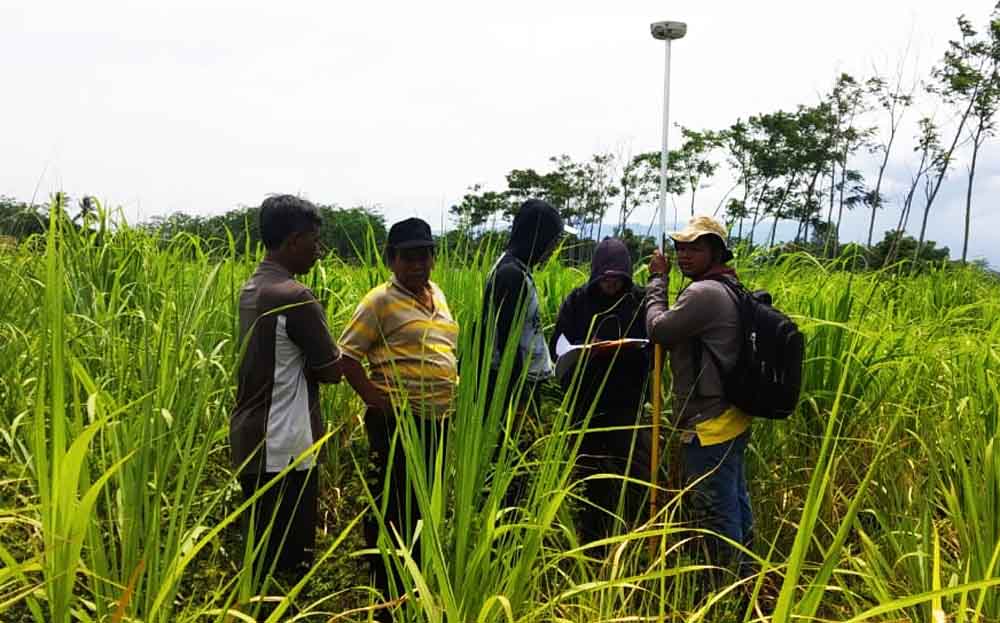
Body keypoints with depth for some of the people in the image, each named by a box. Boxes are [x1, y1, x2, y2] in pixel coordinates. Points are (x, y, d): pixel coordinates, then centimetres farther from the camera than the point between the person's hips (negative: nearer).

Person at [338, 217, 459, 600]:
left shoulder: (437, 295, 13)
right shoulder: (380, 301, -10)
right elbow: (346, 355, -12)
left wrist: (454, 392, 16)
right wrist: (375, 400, -17)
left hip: (439, 419, 8)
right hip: (399, 421, -8)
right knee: (393, 505, -1)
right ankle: (385, 589, 14)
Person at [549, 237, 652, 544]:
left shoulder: (641, 301, -1)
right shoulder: (577, 300, 0)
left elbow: (654, 348, -1)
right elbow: (558, 347, 2)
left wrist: (624, 351, -21)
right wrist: (585, 350, -19)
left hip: (626, 403, -1)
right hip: (585, 403, 1)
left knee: (636, 473, -5)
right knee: (591, 476, 12)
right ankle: (592, 541, 27)